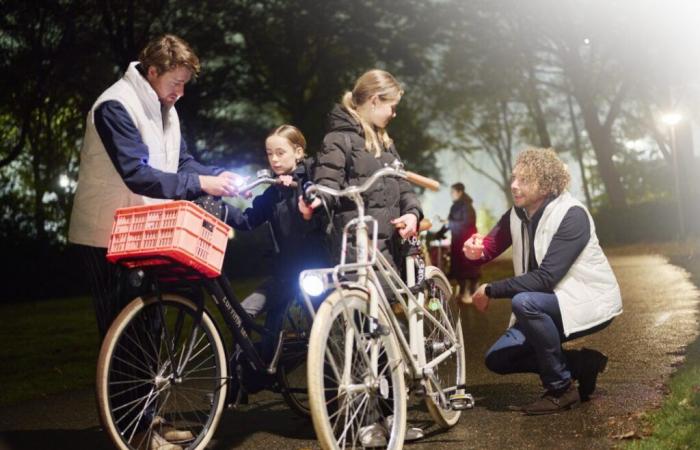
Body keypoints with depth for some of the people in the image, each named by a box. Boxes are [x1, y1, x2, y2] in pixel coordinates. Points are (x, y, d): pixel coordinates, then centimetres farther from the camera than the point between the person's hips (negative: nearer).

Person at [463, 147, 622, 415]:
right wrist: (476, 251, -26)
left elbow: (546, 278, -31)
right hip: (549, 303, 8)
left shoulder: (571, 215, -23)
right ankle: (582, 364, 8)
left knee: (524, 302, -35)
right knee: (497, 359, -1)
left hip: (589, 303, -8)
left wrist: (491, 290, -27)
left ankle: (562, 389, -17)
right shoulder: (517, 215, 0)